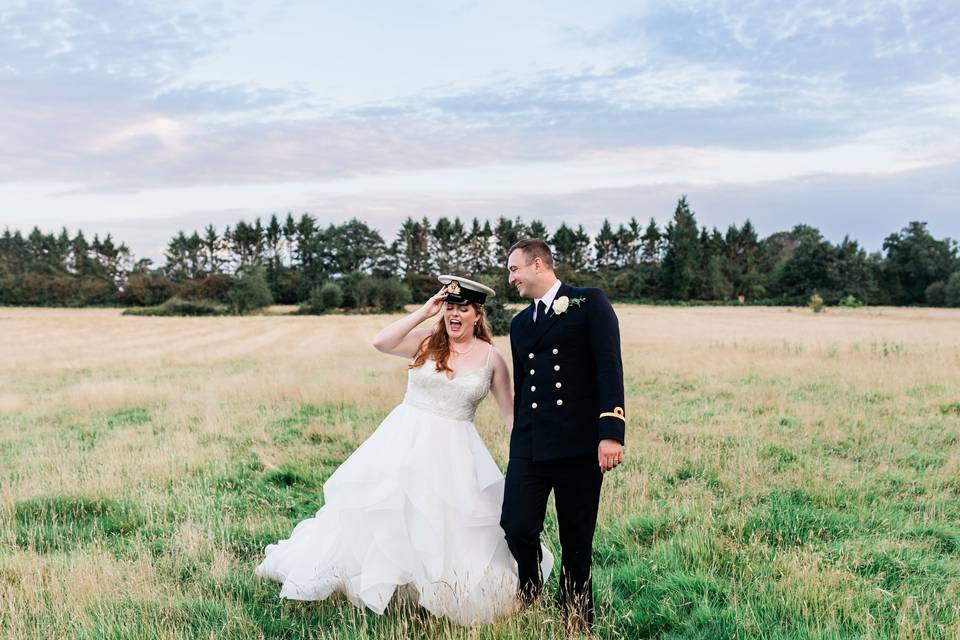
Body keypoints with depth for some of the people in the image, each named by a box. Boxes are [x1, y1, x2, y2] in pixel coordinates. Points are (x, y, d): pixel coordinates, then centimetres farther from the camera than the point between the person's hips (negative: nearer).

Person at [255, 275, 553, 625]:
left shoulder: (491, 357, -1)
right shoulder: (427, 340, -2)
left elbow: (510, 412, 5)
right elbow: (380, 342, -18)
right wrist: (424, 311, -15)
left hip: (454, 452, 0)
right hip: (406, 443, 0)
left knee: (458, 531, 4)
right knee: (380, 512, 8)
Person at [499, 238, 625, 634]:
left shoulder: (590, 303, 1)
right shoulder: (520, 323, 19)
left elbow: (609, 367, -9)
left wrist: (611, 431, -18)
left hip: (579, 445, -4)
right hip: (530, 445, 5)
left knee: (577, 542, 5)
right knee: (517, 528, -6)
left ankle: (575, 624, 22)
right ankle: (531, 603, 18)